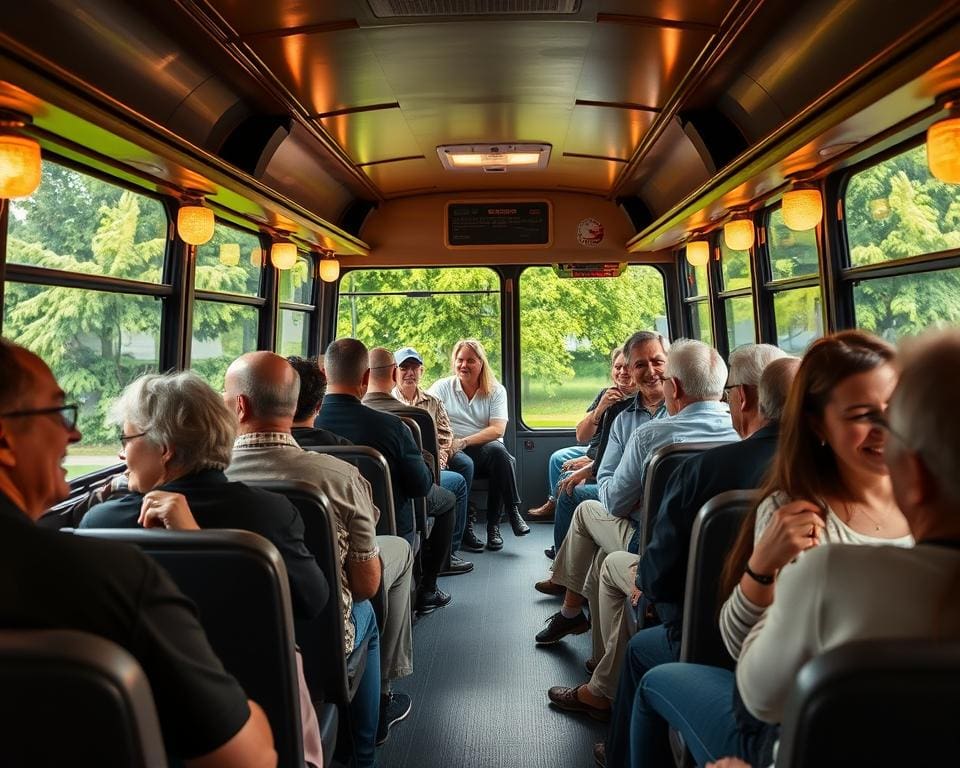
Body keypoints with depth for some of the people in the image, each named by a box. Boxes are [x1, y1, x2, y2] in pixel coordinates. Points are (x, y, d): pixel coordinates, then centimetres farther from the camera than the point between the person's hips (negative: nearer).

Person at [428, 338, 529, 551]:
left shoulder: (496, 391, 8)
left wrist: (463, 442, -17)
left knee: (498, 451, -33)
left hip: (487, 449, 1)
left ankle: (493, 524, -24)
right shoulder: (442, 387, 9)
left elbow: (497, 430, -4)